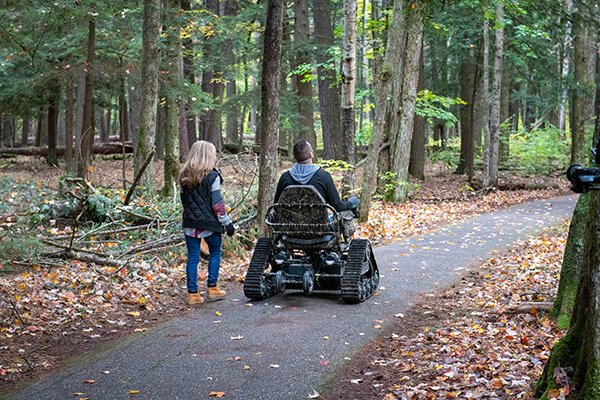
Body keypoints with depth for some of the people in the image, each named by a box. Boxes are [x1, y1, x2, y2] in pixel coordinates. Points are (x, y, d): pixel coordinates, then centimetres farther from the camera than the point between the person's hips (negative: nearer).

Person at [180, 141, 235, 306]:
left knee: (192, 257, 7)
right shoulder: (212, 177, -13)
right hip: (209, 223, -4)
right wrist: (227, 223, -5)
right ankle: (212, 288, 17)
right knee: (215, 252, 16)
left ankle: (192, 293, 7)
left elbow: (184, 199, 11)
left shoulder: (184, 177, 3)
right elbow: (217, 204, -13)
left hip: (190, 224, 4)